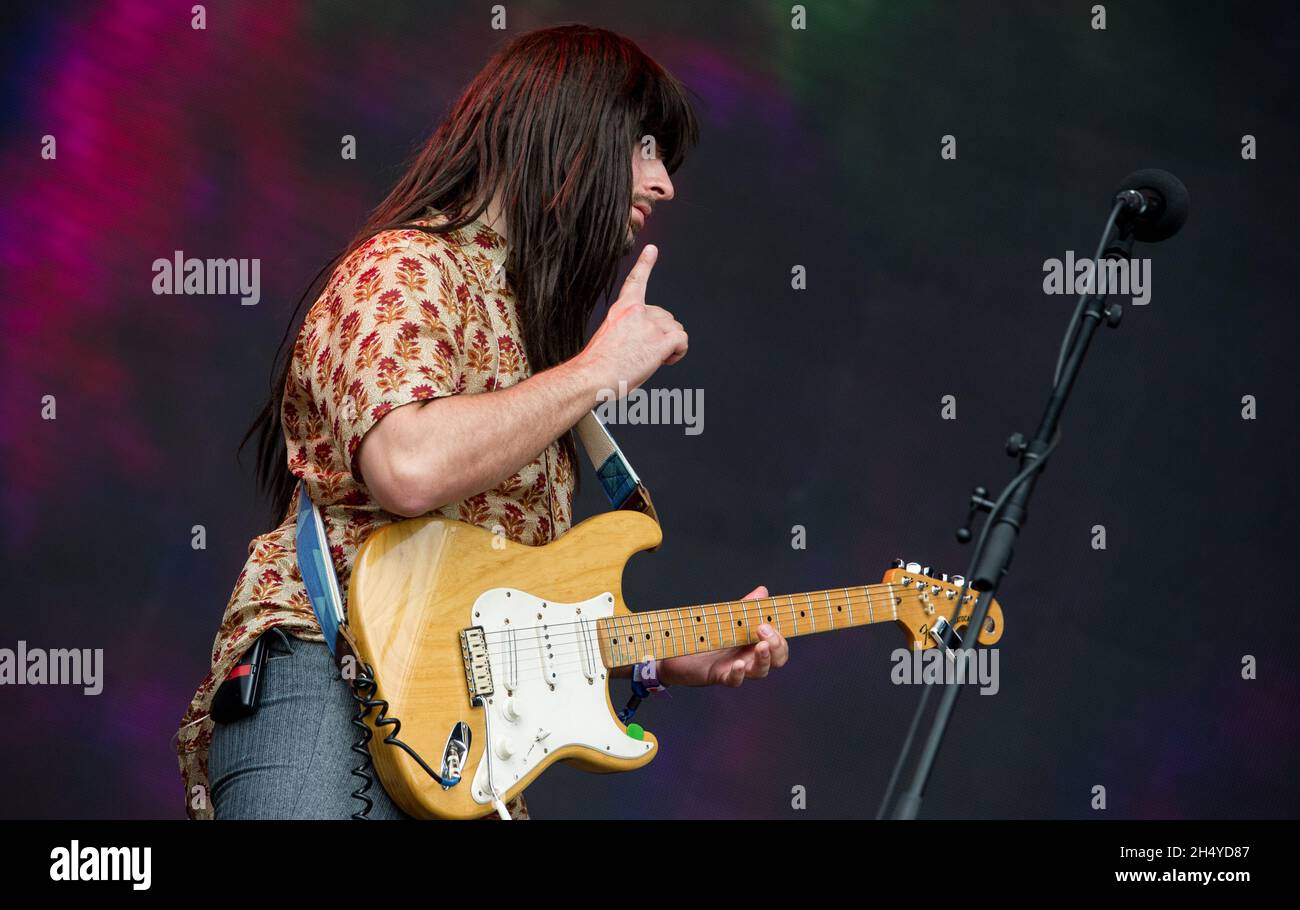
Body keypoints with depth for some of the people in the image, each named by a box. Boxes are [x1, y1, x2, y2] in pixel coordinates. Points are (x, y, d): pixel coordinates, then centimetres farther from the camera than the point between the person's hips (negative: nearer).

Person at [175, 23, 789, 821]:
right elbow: (409, 469, -23)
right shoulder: (405, 269, -1)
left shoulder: (518, 316, 26)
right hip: (327, 686, -8)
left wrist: (680, 659, 15)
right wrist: (598, 370, -11)